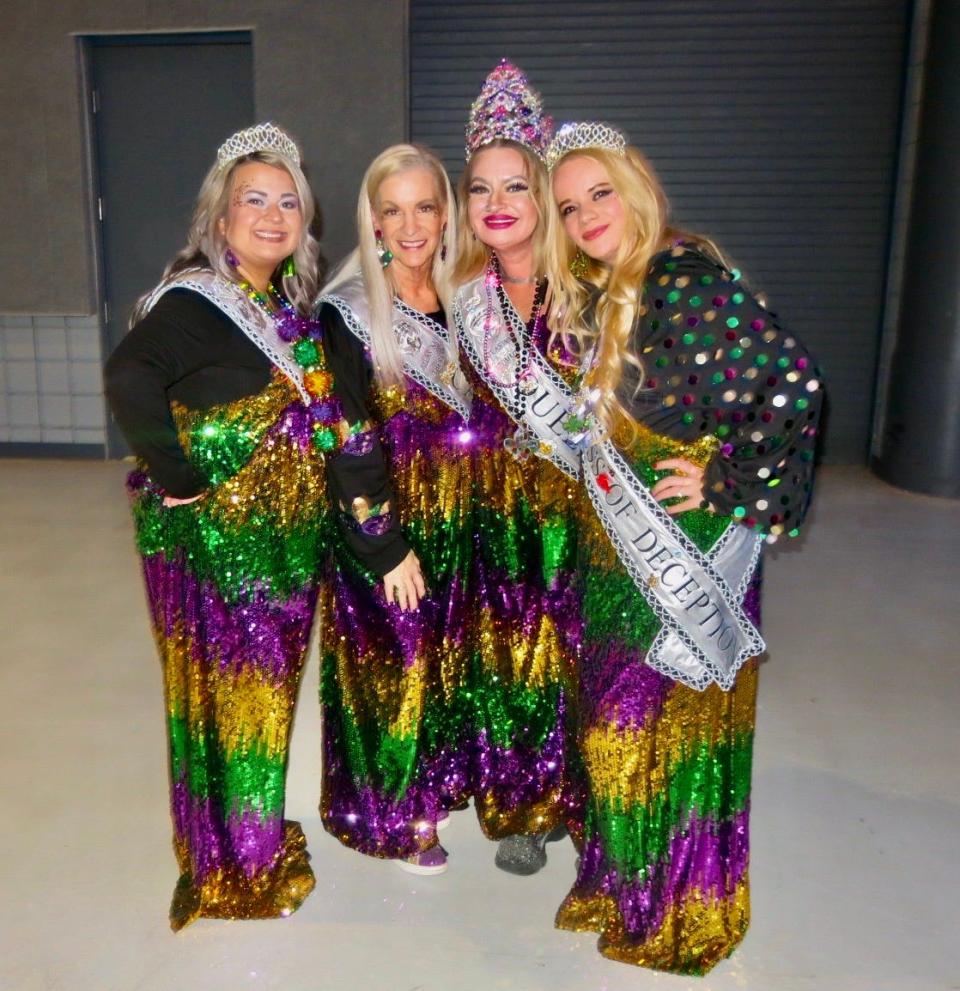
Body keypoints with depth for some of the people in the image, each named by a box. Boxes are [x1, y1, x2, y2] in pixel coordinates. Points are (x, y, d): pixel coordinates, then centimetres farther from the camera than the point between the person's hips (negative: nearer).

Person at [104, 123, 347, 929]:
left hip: (288, 536, 7)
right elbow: (130, 380, -31)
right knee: (227, 694, 5)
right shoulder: (193, 300, -15)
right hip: (214, 539, -7)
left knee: (267, 689, 18)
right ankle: (229, 869, 25)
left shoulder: (295, 305, 9)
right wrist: (180, 481, -25)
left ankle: (259, 841, 39)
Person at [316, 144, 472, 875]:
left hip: (452, 523, 6)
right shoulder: (349, 311, -13)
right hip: (380, 525, -5)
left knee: (443, 657, 16)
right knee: (389, 662, 7)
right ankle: (389, 814, 28)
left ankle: (430, 787, 39)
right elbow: (345, 441, -16)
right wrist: (387, 545, -16)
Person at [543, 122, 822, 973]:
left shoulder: (688, 279, -17)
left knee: (660, 719, 4)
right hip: (617, 551, 8)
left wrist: (725, 478, -19)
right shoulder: (593, 298, 9)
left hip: (689, 549, -8)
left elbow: (794, 385, -24)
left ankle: (677, 910, 28)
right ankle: (627, 886, 37)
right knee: (615, 715, 16)